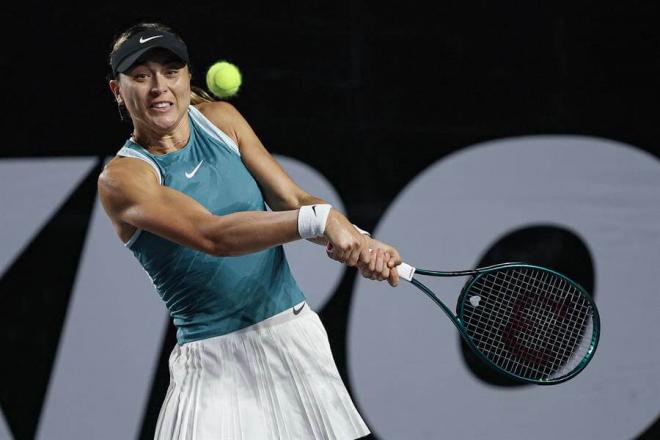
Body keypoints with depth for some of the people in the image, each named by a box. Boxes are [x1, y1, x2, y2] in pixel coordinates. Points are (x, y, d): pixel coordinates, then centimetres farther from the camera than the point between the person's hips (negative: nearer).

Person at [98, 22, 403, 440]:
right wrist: (316, 219, -38)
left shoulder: (220, 119, 5)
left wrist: (359, 241, -21)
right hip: (217, 362, -4)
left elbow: (294, 199, -1)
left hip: (295, 331, 4)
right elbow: (210, 234, -26)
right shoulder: (122, 177, -12)